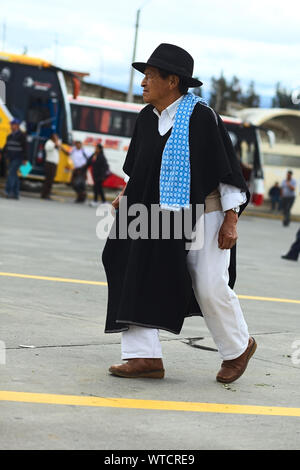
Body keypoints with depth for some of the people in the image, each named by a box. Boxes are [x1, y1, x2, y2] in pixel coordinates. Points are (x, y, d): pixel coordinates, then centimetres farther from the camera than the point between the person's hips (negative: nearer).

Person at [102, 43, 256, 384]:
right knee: (137, 276, -8)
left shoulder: (201, 117, -15)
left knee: (210, 288, -4)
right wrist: (128, 194, 5)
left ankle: (238, 347, 22)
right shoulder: (147, 118, 5)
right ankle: (145, 356, -7)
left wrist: (231, 219, -14)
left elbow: (228, 167, -12)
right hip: (161, 211, 7)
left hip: (204, 213, -6)